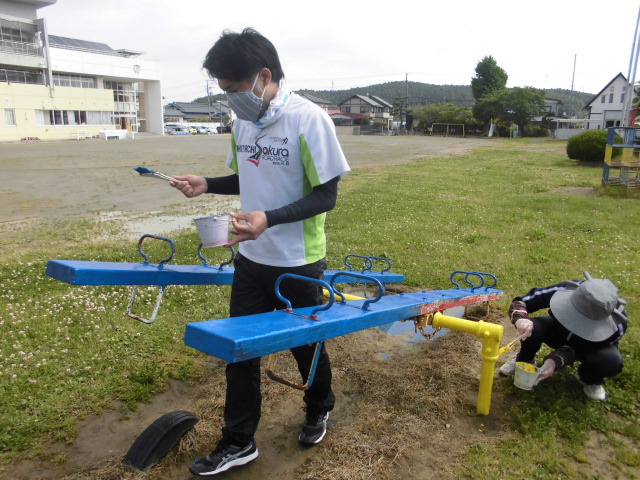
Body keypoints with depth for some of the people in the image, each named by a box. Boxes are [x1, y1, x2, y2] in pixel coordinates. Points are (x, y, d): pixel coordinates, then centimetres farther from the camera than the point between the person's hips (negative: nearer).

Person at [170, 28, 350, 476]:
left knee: (305, 344, 15)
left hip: (298, 262, -6)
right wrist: (207, 184, -1)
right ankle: (238, 442, 29)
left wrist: (269, 219, -30)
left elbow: (326, 195, -17)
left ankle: (319, 410, 45)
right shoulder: (243, 121, 2)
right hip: (251, 258, 6)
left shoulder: (309, 119, -18)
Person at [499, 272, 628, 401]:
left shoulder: (617, 324, -36)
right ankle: (523, 360, 4)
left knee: (612, 360, -34)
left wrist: (556, 361, -45)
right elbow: (520, 302, -27)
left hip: (591, 345, 0)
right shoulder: (566, 289, -36)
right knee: (533, 328, -32)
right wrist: (521, 319, -49)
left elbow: (578, 349, -27)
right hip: (559, 331, 1)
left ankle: (590, 380, 4)